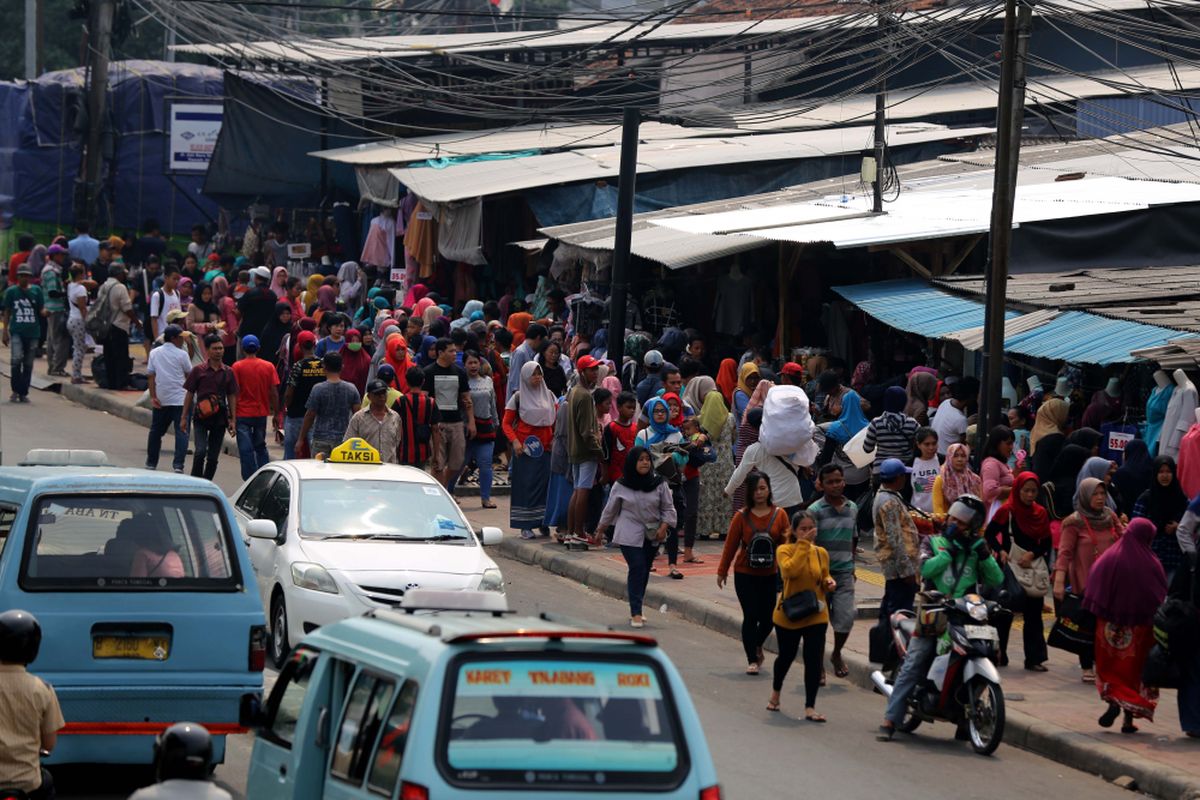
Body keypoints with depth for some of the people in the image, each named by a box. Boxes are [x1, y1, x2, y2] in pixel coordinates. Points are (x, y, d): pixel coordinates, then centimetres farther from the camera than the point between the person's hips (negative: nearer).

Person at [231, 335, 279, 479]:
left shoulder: (237, 367, -6)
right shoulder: (268, 367, 1)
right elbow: (274, 392, 1)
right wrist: (276, 414, 9)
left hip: (243, 414, -3)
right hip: (261, 413, 3)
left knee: (246, 450, -2)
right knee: (261, 447, 18)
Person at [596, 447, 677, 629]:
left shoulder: (659, 484, -2)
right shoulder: (621, 486, -5)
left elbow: (668, 508, 4)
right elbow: (610, 509, 7)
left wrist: (663, 527, -11)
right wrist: (600, 530, 14)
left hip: (652, 536, 3)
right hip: (630, 535, -3)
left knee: (644, 571, 8)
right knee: (637, 569, -13)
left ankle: (636, 610, 21)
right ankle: (636, 613, -13)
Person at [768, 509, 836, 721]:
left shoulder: (821, 553, 4)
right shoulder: (785, 550, -9)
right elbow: (790, 570, -28)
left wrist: (828, 582, -4)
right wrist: (803, 545, -26)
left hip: (816, 615, 2)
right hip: (789, 615, -2)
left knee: (814, 661, -7)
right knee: (786, 656, 14)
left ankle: (810, 707, -2)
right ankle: (775, 693, 42)